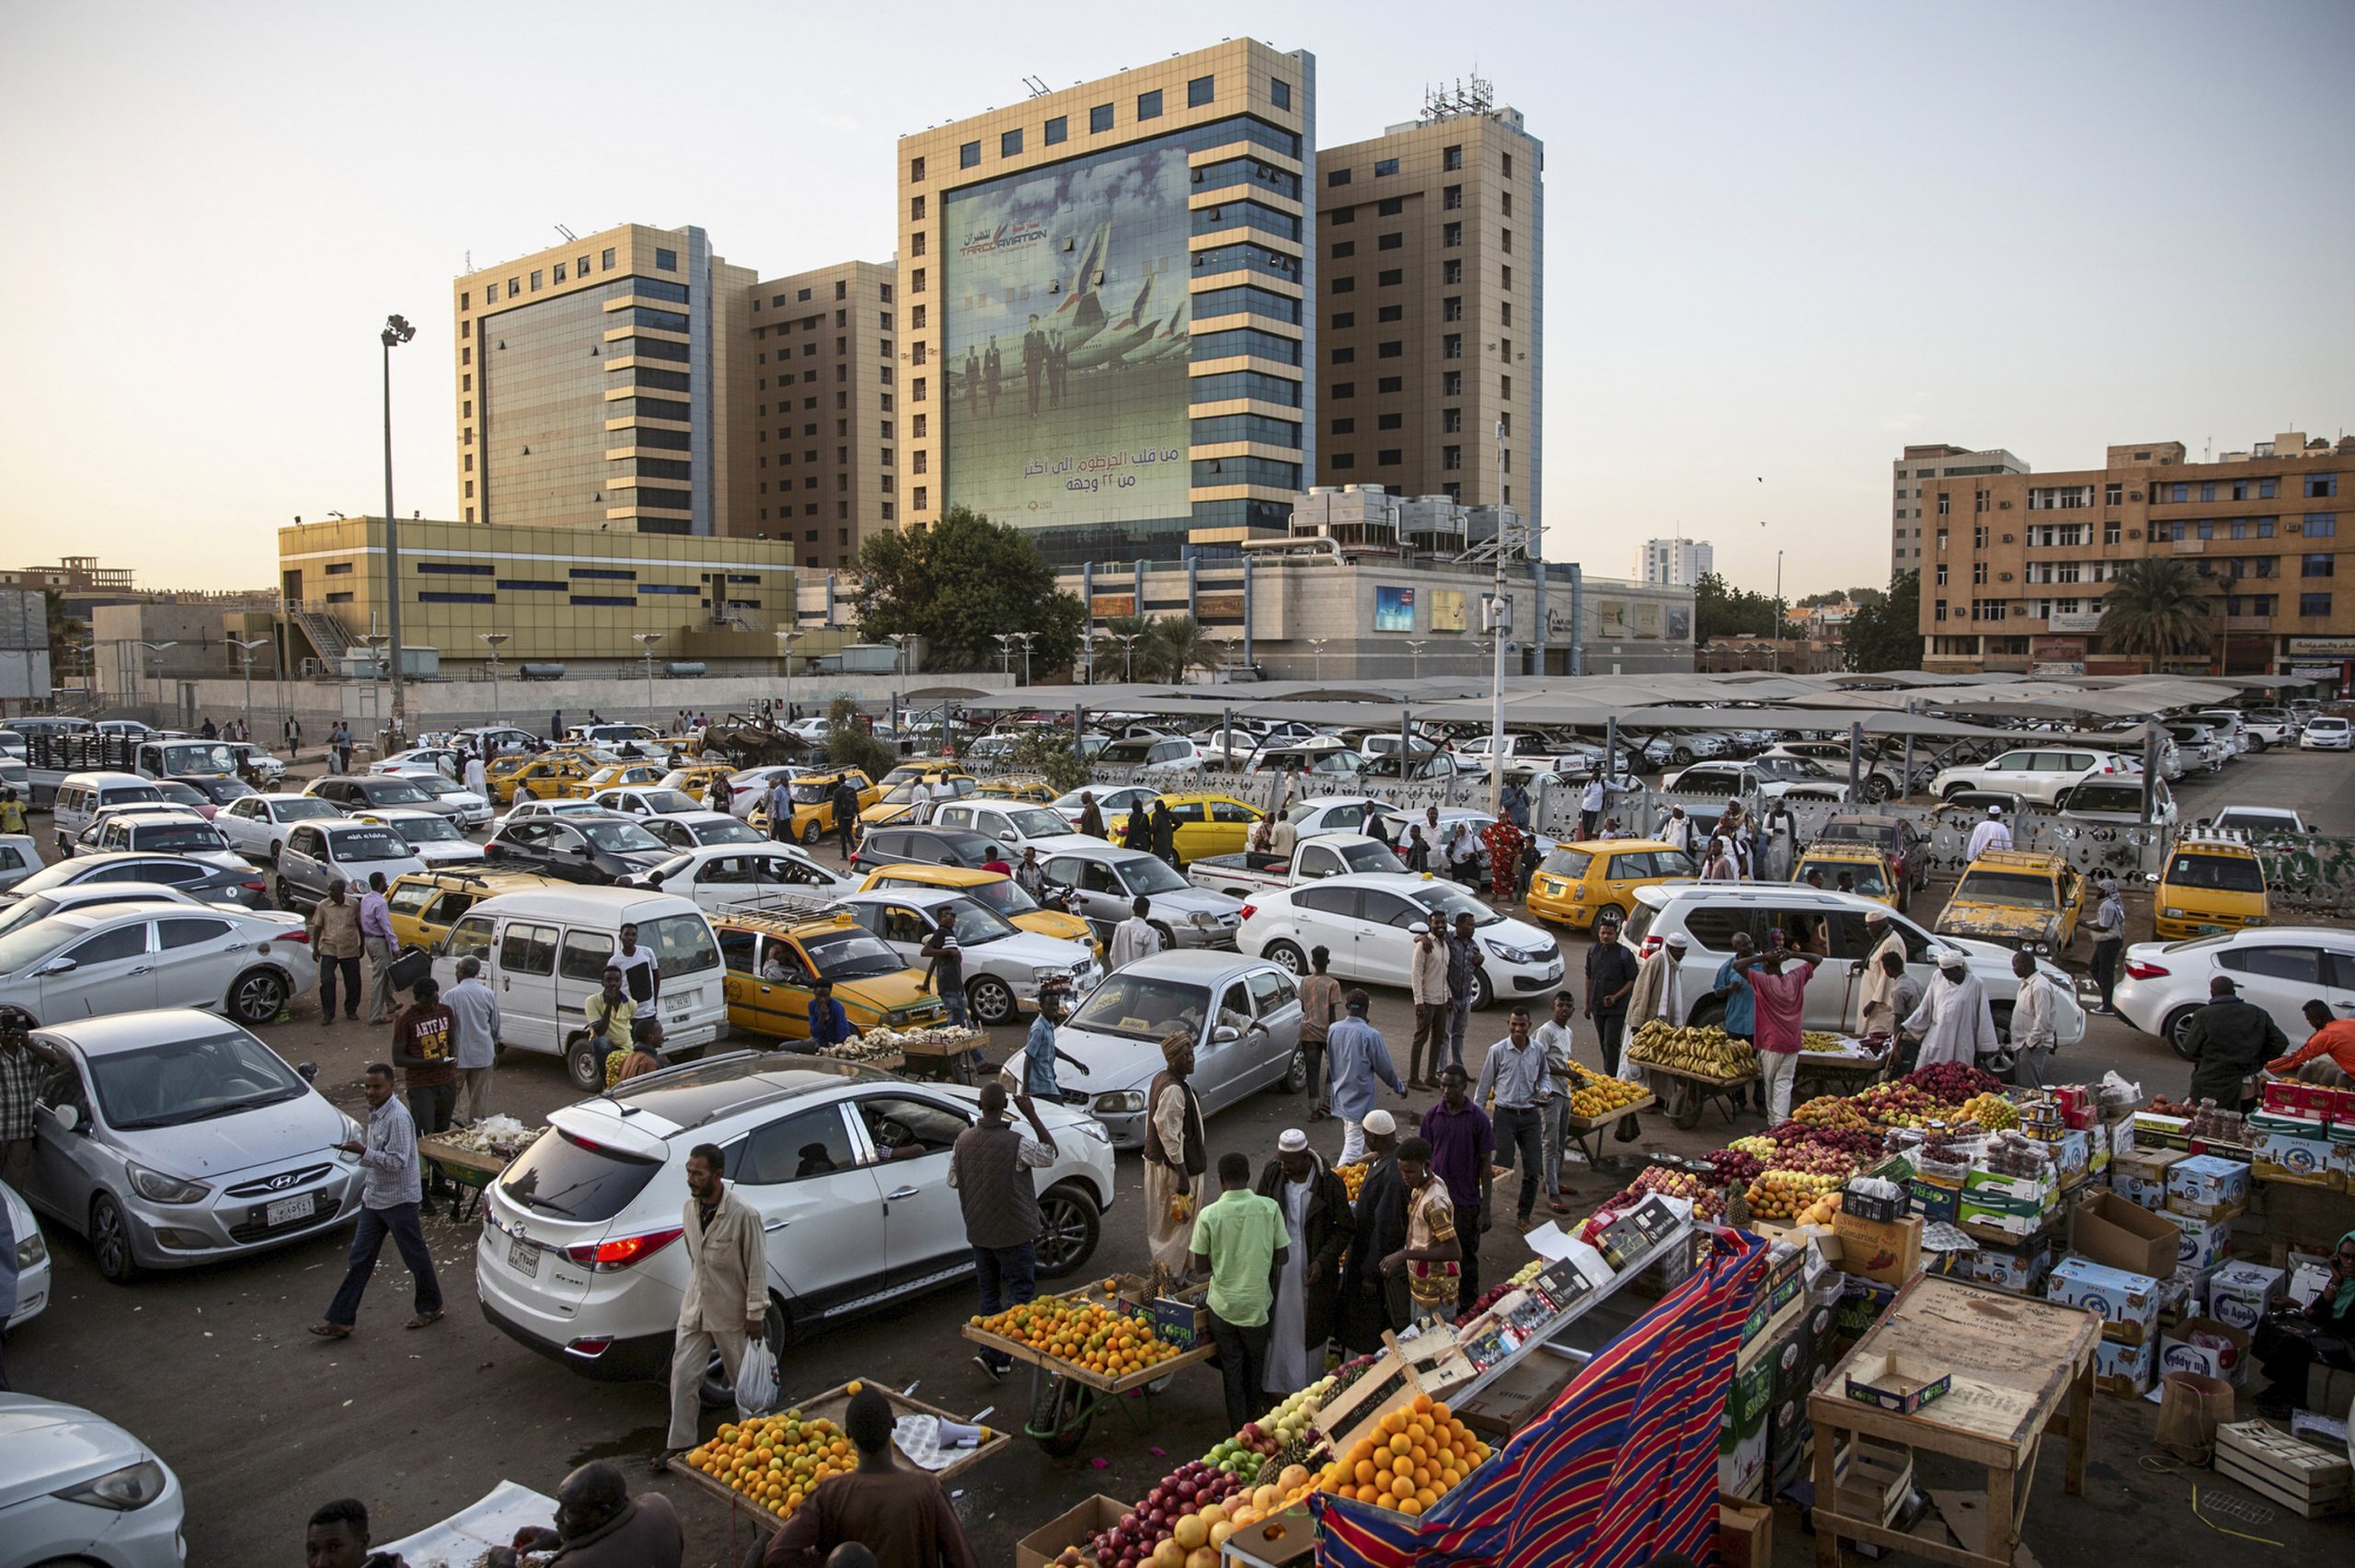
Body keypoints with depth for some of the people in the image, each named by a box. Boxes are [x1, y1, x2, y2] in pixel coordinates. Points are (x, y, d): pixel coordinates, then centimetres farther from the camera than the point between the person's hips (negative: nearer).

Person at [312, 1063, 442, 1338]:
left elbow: (397, 1161, -26)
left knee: (415, 1256, 7)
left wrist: (363, 1152, -30)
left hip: (398, 1199, -9)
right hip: (374, 1198, 9)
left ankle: (431, 1308, 23)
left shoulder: (398, 1117, -22)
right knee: (359, 1259, 10)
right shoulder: (375, 1112, 6)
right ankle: (340, 1320, 16)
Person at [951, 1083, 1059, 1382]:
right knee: (1021, 1293, 4)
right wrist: (1032, 1116, -8)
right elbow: (1049, 1154, -6)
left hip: (978, 1231, 5)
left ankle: (996, 1354, 24)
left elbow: (953, 1180, 4)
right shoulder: (1015, 1143, -22)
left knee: (990, 1294, 17)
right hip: (1014, 1232, -5)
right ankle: (993, 1355, -7)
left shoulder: (964, 1140, -6)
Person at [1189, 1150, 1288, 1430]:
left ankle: (1239, 1431, 24)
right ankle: (1253, 1420, 43)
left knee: (1232, 1370, 17)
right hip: (1257, 1302, 1)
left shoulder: (1209, 1214, -15)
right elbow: (1283, 1257, -6)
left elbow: (1200, 1267, -8)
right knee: (1255, 1366, 25)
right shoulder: (1269, 1208, -13)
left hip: (1223, 1305, -1)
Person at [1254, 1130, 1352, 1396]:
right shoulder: (1271, 1172, -10)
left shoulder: (1329, 1184, -19)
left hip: (1312, 1269, -3)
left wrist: (1323, 1260, -18)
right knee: (1278, 1325, 13)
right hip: (1278, 1265, 3)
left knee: (1310, 1329, 11)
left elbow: (1343, 1229, -9)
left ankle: (1310, 1388, 30)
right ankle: (1277, 1386, 30)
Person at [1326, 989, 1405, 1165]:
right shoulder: (1371, 1035, -22)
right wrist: (1400, 1088, 5)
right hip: (1360, 1096, -7)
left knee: (1350, 1136, 24)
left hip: (1340, 1093, 7)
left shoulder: (1333, 1030, -5)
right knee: (1354, 1142, -1)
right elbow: (1384, 1068, -12)